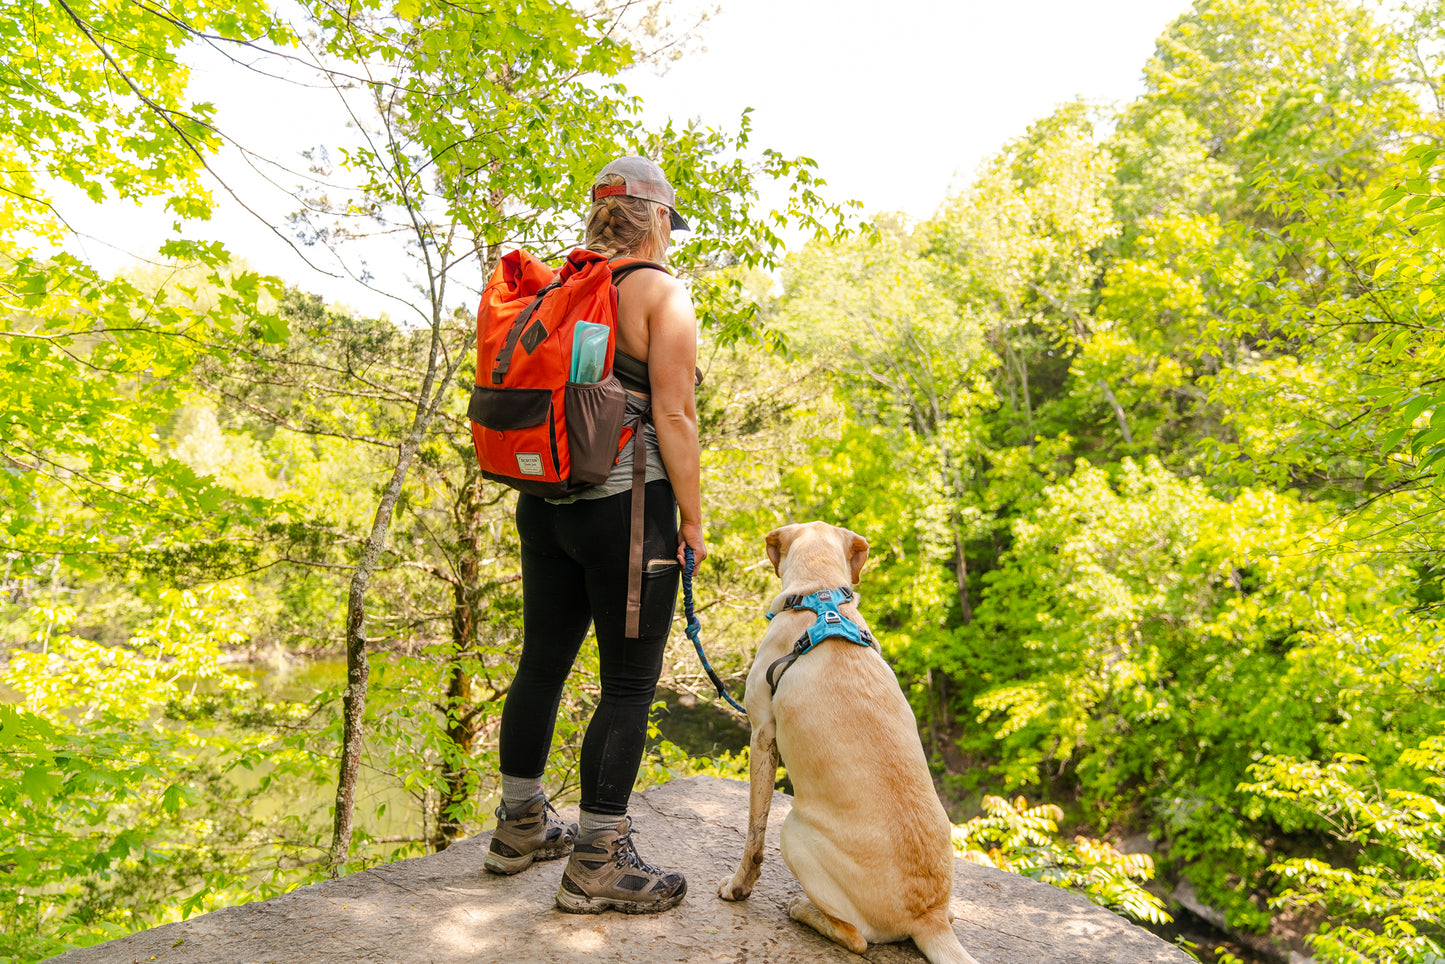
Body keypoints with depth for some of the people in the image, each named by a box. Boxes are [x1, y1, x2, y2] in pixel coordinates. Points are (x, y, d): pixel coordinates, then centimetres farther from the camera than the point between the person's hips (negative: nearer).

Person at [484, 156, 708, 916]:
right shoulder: (662, 292, -7)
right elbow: (673, 415, -13)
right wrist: (692, 519, -7)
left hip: (545, 501, 7)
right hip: (628, 505, -7)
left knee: (543, 660, 17)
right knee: (630, 683, 3)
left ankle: (521, 827, 33)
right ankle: (598, 864, 14)